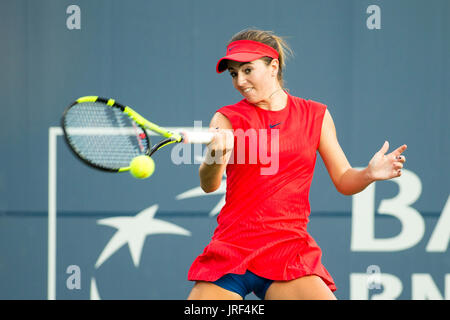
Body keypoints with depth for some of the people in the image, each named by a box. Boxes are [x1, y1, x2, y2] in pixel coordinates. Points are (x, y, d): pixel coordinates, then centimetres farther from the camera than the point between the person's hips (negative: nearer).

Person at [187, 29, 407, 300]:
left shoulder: (315, 115, 8)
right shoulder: (227, 119, 3)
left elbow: (343, 181, 11)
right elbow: (209, 185, -11)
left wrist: (369, 173, -11)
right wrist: (215, 158, -33)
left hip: (289, 253, 0)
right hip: (231, 248, 0)